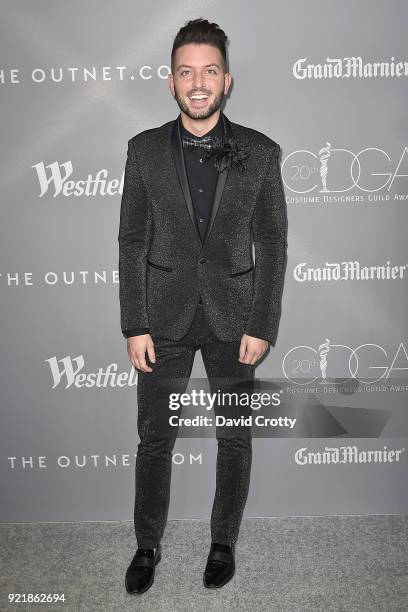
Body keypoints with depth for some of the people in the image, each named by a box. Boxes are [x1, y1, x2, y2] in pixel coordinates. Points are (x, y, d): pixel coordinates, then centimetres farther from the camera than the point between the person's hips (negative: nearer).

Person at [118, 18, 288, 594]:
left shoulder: (260, 152, -2)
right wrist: (135, 325, -5)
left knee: (235, 438, 11)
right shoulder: (145, 149, 0)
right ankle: (148, 545, 31)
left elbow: (272, 245, -1)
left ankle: (224, 542, 33)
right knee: (154, 437, 9)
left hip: (233, 316, 0)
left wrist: (262, 326, -7)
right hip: (164, 316, 1)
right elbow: (132, 241, 0)